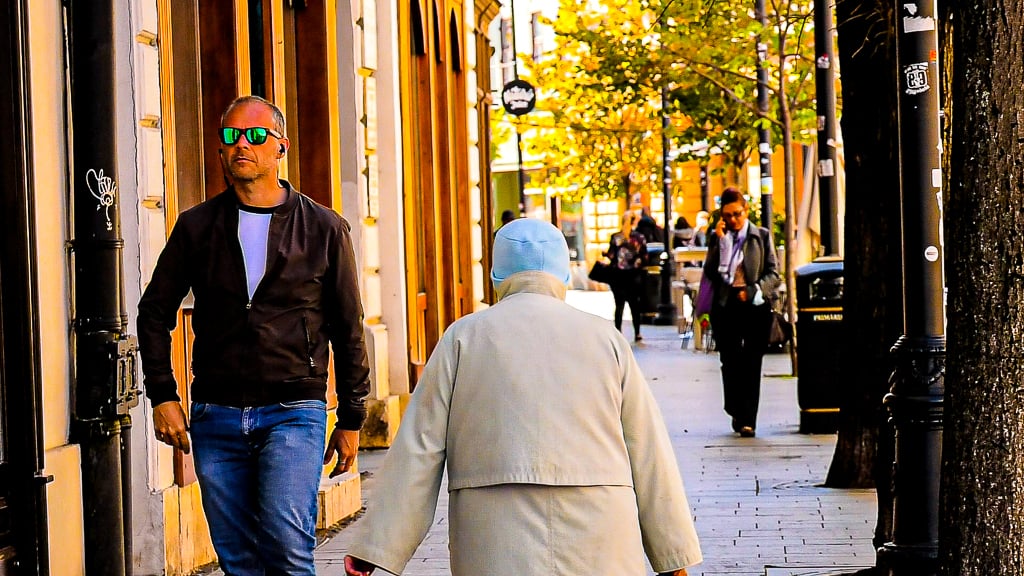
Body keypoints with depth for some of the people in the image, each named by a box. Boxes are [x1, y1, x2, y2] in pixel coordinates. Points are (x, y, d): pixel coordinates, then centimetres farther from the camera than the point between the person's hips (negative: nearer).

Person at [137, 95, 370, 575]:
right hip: (216, 417, 3)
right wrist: (162, 396, 3)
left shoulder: (324, 229, 4)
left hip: (294, 411, -2)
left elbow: (347, 331, 8)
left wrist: (351, 419, 7)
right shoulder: (197, 227, 7)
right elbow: (155, 311, 14)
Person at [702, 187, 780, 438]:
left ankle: (748, 419, -5)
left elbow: (773, 273, 4)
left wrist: (754, 291, -11)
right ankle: (737, 412, 20)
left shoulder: (761, 236, 6)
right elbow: (711, 273, -2)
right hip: (726, 306, 2)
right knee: (730, 363, 3)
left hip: (756, 306, -2)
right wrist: (721, 242, -8)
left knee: (751, 363, -5)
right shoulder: (717, 238, 9)